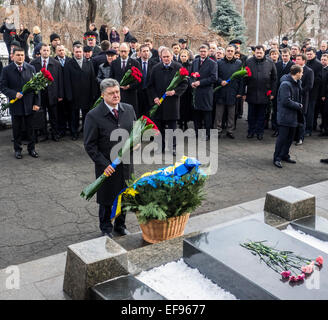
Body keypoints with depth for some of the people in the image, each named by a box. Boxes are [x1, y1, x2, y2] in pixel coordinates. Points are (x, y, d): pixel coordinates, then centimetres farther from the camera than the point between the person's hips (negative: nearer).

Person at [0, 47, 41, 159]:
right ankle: (17, 150, 22)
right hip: (15, 105, -1)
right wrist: (14, 94, -19)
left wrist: (37, 103, -2)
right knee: (17, 129, 9)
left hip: (29, 104, 1)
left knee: (30, 128, 9)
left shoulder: (31, 68, 4)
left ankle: (31, 148, 22)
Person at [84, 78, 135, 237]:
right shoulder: (93, 116, -14)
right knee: (106, 200, 13)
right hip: (107, 166, -4)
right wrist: (104, 164, -18)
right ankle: (106, 229, 34)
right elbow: (90, 145, -12)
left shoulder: (129, 109, 0)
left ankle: (120, 225, 40)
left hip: (126, 164, 4)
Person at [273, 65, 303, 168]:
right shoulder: (286, 84, -18)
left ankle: (285, 155, 27)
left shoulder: (296, 83, 11)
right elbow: (286, 101, -21)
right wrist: (299, 106, -11)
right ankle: (277, 158, 5)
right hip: (285, 116, -9)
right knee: (282, 137, -4)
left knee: (290, 137, 14)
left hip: (293, 115, 9)